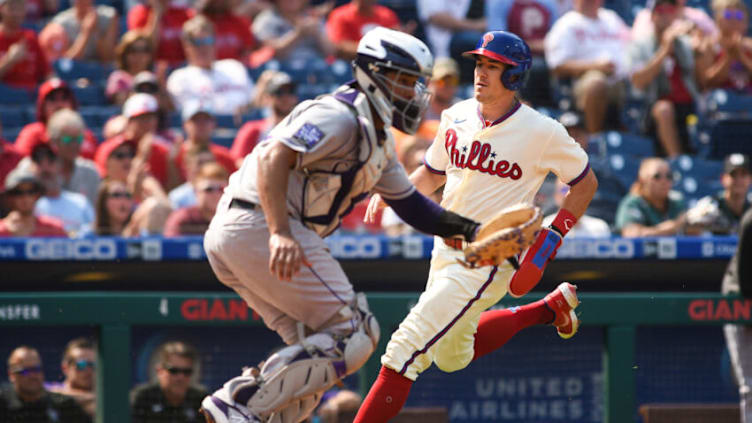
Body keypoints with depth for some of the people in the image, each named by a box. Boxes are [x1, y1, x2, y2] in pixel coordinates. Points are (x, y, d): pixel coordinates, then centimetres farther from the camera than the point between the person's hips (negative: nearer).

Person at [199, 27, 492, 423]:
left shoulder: (377, 141, 23)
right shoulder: (340, 116, -10)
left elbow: (412, 207, 28)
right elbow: (273, 157, -23)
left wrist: (474, 231, 15)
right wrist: (280, 234, -33)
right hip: (258, 226, -10)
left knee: (314, 348, 14)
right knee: (354, 334, -9)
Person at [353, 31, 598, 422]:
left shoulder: (542, 132, -14)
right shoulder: (458, 117, 2)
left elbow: (585, 183, -2)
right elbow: (432, 173, 17)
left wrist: (547, 243, -11)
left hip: (491, 258, -8)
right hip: (447, 249, 8)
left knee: (405, 350, -17)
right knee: (453, 356, 26)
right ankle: (550, 308, 38)